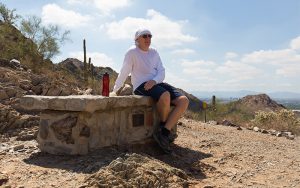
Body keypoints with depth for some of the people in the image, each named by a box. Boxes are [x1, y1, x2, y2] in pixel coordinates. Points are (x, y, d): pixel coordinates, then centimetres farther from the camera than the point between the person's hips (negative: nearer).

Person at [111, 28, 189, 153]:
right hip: (140, 86, -6)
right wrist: (114, 91, 2)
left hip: (157, 84, 7)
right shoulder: (132, 52, 1)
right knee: (165, 95, -37)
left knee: (184, 101, -16)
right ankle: (163, 126, -10)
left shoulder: (154, 52, 16)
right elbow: (124, 73, 1)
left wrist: (154, 81, -15)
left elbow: (161, 71, 6)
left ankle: (164, 132, -19)